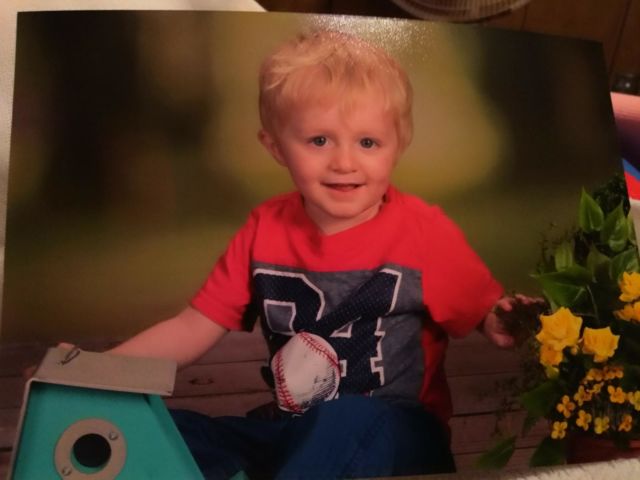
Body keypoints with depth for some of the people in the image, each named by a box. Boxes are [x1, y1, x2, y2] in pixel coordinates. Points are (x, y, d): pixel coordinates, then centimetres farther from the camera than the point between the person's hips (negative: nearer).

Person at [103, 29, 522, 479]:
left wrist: (501, 324, -28)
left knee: (348, 425, -36)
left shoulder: (425, 232, -11)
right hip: (292, 432, 4)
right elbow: (192, 329, 2)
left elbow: (490, 313, -3)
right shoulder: (265, 229, -1)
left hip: (393, 433, -3)